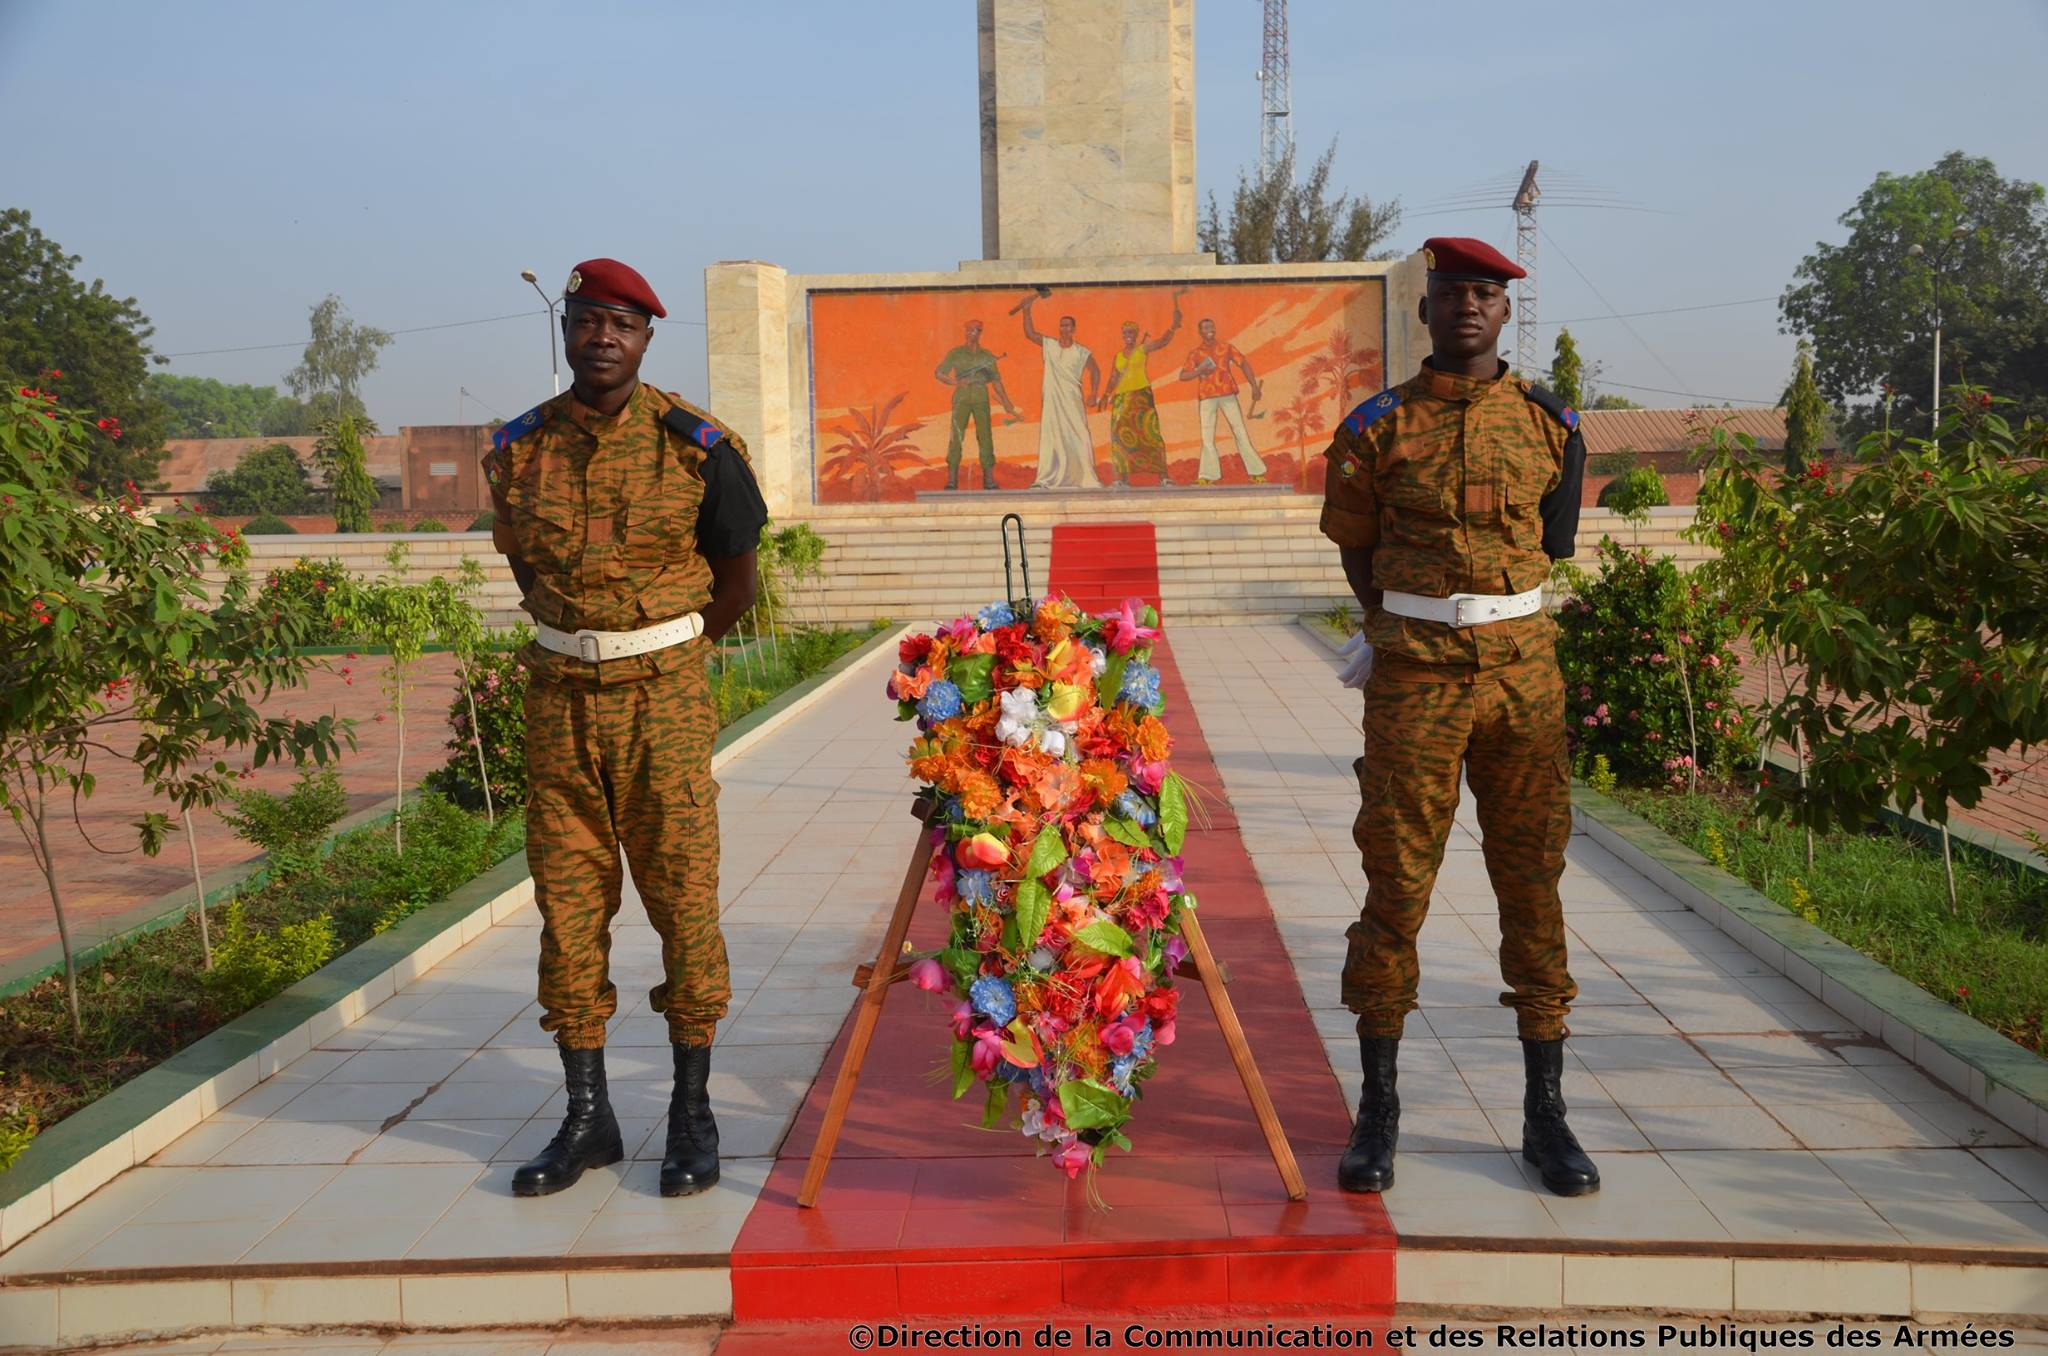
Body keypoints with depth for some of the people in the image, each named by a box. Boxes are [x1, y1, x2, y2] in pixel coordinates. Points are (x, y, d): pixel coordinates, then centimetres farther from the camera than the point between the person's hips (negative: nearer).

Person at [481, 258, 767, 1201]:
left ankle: (693, 1111, 12)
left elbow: (737, 578, 6)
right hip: (559, 697, 3)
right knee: (567, 899, 5)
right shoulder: (518, 450, 4)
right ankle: (587, 1114, 17)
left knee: (682, 894, -1)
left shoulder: (694, 445, -4)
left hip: (665, 695, -3)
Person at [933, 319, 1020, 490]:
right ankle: (951, 481, -6)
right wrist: (956, 382, -15)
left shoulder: (987, 355, 10)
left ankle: (989, 481, 1)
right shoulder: (955, 353, 4)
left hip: (981, 399, 2)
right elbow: (939, 373, 3)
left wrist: (1008, 406, 10)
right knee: (956, 438, -7)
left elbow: (996, 381, 13)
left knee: (985, 438, -3)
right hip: (962, 399, -2)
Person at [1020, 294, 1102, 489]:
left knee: (1079, 438, -7)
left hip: (1073, 401, -1)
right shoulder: (1049, 345, 6)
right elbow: (1029, 333, -1)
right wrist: (1027, 309, -8)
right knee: (1050, 437, 1)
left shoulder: (1082, 352, 3)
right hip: (1051, 400, 1)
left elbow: (1095, 371, 12)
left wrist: (1093, 394, 0)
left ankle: (1086, 477, -2)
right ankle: (1047, 479, 3)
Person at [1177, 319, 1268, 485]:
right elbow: (1183, 376, 6)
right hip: (1207, 398, 0)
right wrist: (1199, 371, -13)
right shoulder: (1195, 353, 8)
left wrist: (1254, 387, -3)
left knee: (1240, 431, -2)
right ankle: (1207, 475, 0)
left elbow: (1244, 364, 7)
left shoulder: (1227, 348, 9)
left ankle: (1255, 472, 0)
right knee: (1207, 436, -2)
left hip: (1228, 395, 0)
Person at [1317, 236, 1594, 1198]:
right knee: (1396, 881, 0)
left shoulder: (1549, 425, 8)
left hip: (1523, 665, 2)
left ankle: (1545, 1111, 14)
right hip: (1414, 675, -2)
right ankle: (1378, 1108, 12)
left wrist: (1489, 626, 11)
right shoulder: (1378, 428, 2)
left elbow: (1544, 548, 16)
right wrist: (1416, 633, 8)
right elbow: (1355, 550, 11)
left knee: (1532, 878, 4)